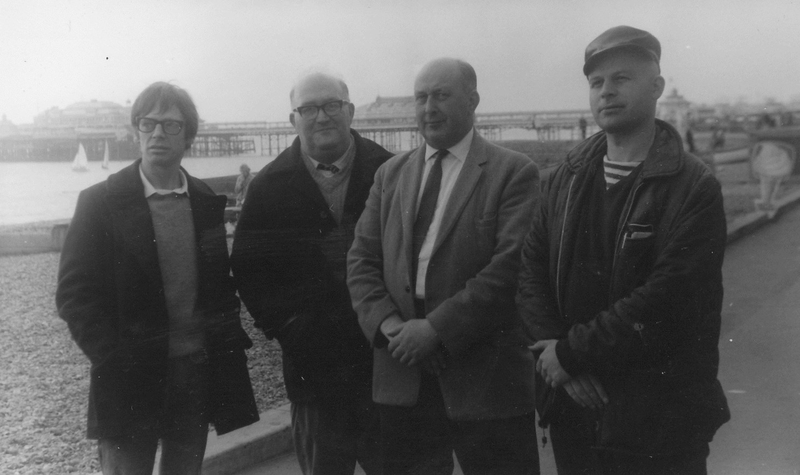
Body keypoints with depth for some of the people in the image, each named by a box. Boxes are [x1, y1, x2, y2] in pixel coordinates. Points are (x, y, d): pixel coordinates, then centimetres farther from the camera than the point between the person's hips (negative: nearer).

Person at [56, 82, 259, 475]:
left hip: (199, 370, 4)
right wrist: (113, 359, -13)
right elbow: (74, 293, -7)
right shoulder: (101, 202, -6)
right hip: (130, 378, -3)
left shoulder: (206, 202, 6)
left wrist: (226, 335, 2)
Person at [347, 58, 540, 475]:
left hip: (486, 374, -4)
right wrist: (388, 323, -8)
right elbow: (361, 260, 9)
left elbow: (511, 265, -13)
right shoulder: (390, 173, 13)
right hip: (403, 373, 4)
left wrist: (437, 328, -16)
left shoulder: (514, 172, -3)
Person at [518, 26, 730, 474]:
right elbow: (532, 270, 2)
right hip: (573, 407, 4)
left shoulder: (694, 188, -10)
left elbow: (666, 298, -19)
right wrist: (555, 350, -13)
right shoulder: (566, 179, 7)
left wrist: (571, 352, -16)